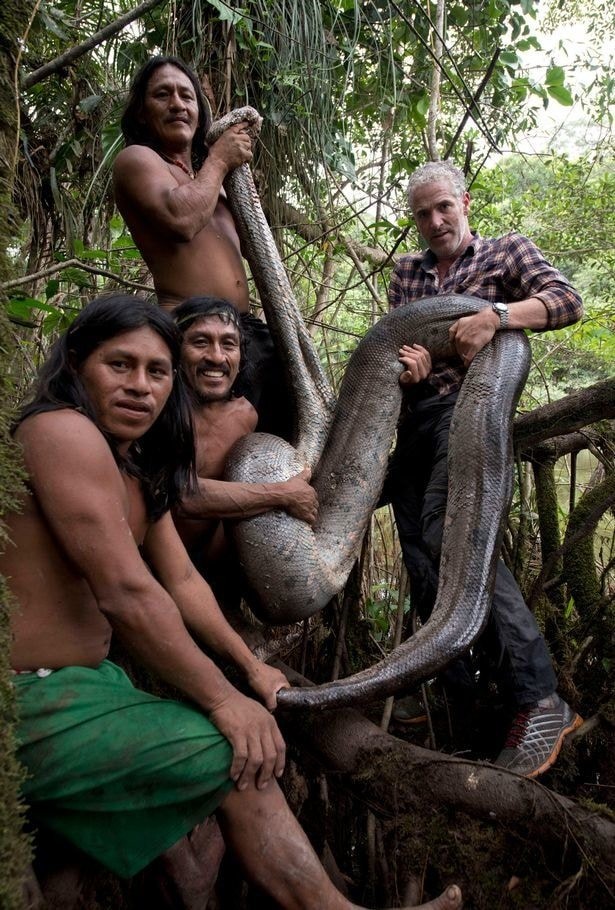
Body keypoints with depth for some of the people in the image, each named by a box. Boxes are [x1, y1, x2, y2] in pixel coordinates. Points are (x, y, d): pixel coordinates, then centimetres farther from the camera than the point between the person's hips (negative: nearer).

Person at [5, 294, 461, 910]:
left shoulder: (138, 467, 11)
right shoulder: (63, 432, -19)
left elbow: (182, 580, 12)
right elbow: (126, 593, -23)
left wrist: (250, 666, 7)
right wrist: (222, 698, -16)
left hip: (83, 678, 9)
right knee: (239, 758, -9)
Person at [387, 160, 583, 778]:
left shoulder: (505, 251, 9)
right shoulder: (406, 272, 22)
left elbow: (568, 300, -5)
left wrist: (494, 315, -22)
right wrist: (402, 364, -13)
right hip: (413, 420, 6)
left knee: (444, 532, -28)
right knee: (419, 554, 2)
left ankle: (538, 698, -26)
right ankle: (456, 691, 14)